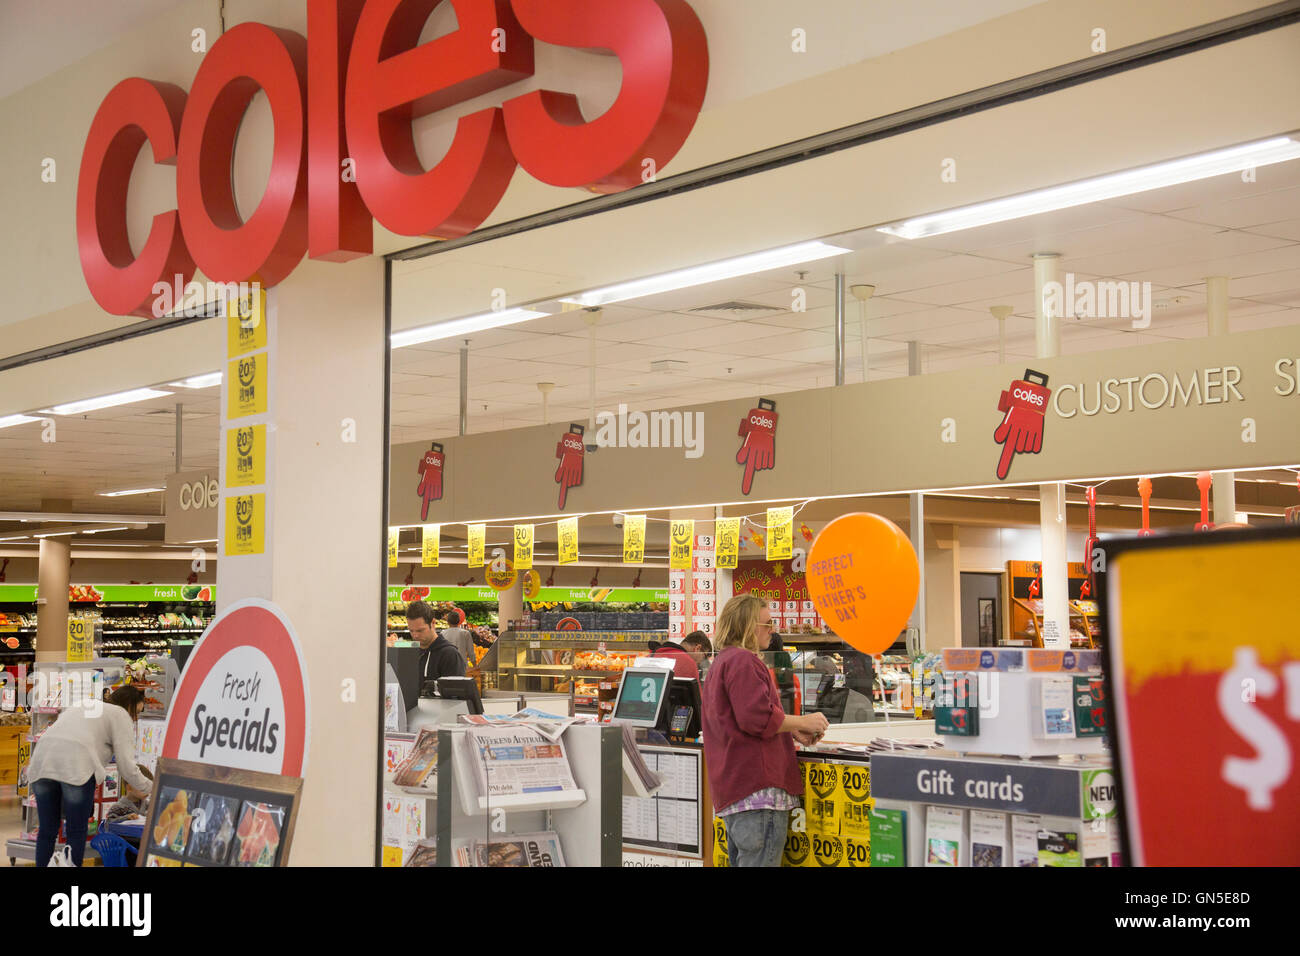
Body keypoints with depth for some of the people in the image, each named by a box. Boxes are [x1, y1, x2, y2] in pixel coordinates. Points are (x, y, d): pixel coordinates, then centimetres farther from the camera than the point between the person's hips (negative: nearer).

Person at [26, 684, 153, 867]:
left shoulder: (81, 706, 34)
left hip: (42, 762, 6)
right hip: (76, 767, -6)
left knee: (47, 830, 11)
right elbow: (126, 766, 5)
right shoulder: (121, 715, 13)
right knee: (76, 831, 6)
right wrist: (149, 788, 19)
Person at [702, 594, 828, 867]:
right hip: (759, 789, -11)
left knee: (741, 860, 13)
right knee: (760, 861, -11)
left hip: (734, 790, 11)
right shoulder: (743, 660, -10)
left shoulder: (721, 662, 25)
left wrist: (792, 731, 18)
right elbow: (758, 718, -19)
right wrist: (803, 722, -5)